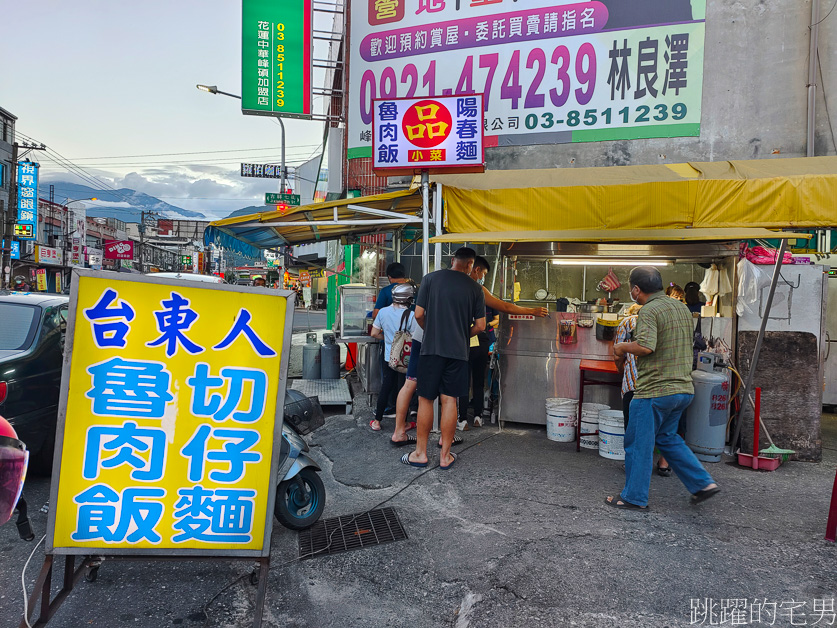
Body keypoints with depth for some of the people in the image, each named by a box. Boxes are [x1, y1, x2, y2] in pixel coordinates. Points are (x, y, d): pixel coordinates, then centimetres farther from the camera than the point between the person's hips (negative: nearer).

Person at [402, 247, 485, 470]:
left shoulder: (430, 278, 1)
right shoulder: (474, 287, 3)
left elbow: (419, 314, -3)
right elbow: (480, 326, 1)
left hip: (432, 348, -1)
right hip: (458, 351, 1)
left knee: (425, 400, 7)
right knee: (449, 401, 6)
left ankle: (420, 453, 13)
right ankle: (445, 456, 13)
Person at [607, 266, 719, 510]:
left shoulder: (649, 311, -15)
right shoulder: (682, 308, 12)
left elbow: (645, 346, -28)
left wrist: (623, 347, -9)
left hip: (655, 390, -9)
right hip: (684, 388, 9)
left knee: (639, 444, 4)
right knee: (667, 437, 24)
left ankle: (634, 497, 15)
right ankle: (703, 483, 21)